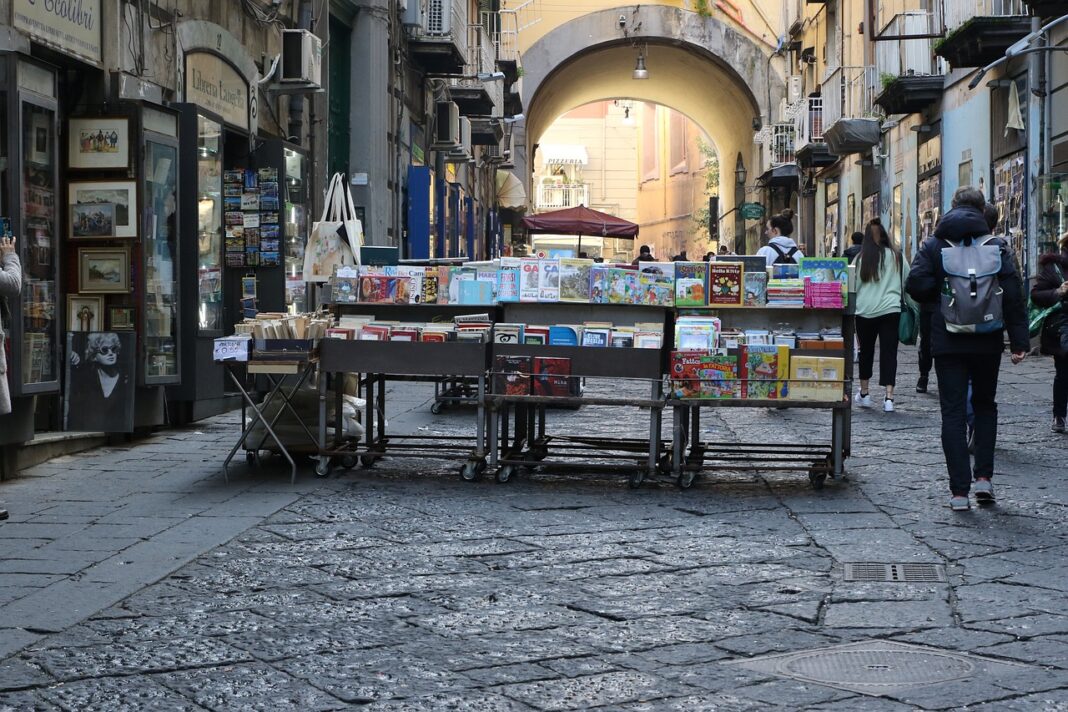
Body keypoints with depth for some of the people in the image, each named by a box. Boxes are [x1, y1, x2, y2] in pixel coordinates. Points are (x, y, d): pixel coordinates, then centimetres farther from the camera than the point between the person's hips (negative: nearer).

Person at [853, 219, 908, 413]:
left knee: (866, 351, 16)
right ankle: (889, 397, -10)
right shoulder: (896, 256, 1)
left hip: (865, 311, 0)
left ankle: (864, 393, 26)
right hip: (891, 309, 0)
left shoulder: (861, 258, -1)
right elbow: (908, 282, 8)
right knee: (889, 353, 0)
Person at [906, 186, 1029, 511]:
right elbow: (1012, 294, -8)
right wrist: (1019, 340, -7)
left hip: (948, 341, -1)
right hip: (987, 341, 1)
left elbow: (917, 286, -13)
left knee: (953, 412, 3)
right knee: (985, 405, 19)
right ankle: (983, 476, 10)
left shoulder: (933, 245, -2)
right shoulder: (996, 246, -2)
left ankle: (959, 490, -1)